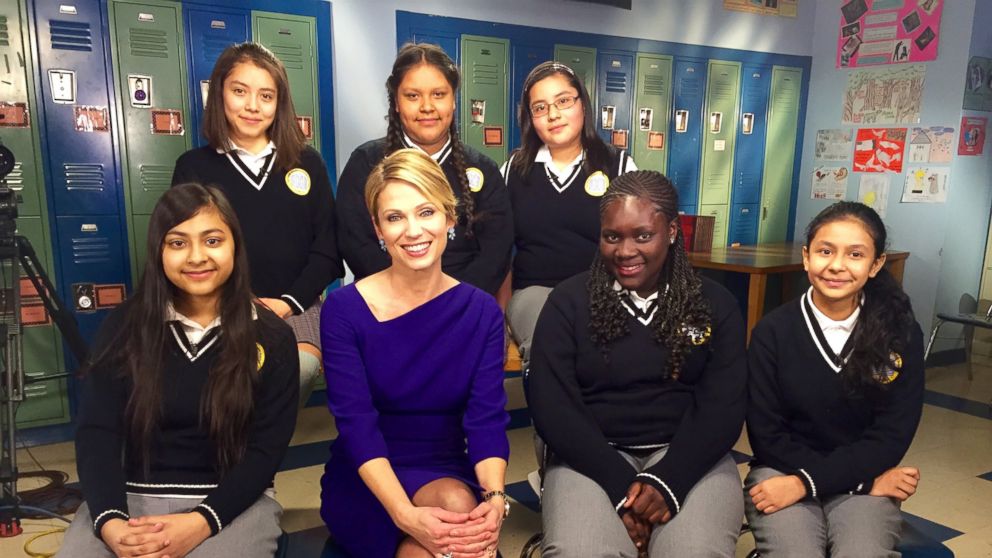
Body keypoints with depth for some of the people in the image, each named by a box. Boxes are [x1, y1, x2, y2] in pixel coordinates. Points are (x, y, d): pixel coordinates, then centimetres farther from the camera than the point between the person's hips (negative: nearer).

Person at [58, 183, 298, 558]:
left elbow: (267, 448, -6)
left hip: (231, 502, -2)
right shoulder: (122, 327, 4)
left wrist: (201, 523, -20)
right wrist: (110, 521, -18)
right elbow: (96, 432, -2)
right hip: (128, 498, 2)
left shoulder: (271, 337, -2)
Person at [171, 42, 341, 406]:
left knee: (299, 370, -28)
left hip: (297, 307, 1)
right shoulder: (193, 167, 8)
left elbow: (326, 246, 7)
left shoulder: (307, 163, 11)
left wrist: (289, 302, -7)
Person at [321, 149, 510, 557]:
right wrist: (407, 516, -31)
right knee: (455, 506, -31)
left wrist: (495, 498, -30)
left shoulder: (482, 312, -3)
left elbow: (488, 419, -10)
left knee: (461, 507, -31)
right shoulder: (344, 309, -11)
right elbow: (356, 425, -18)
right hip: (365, 485, -2)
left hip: (449, 477, 3)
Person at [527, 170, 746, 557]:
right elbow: (551, 404, -5)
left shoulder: (715, 305, 6)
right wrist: (622, 485, -16)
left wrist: (667, 480, -17)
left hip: (688, 457, 1)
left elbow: (723, 406, -1)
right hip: (591, 458, 0)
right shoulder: (569, 301, 2)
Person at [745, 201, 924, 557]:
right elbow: (765, 434, -5)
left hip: (865, 480, 1)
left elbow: (893, 434, -5)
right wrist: (864, 479, -12)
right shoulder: (773, 331, -6)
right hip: (781, 472, -1)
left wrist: (807, 482, -17)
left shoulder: (902, 333, -2)